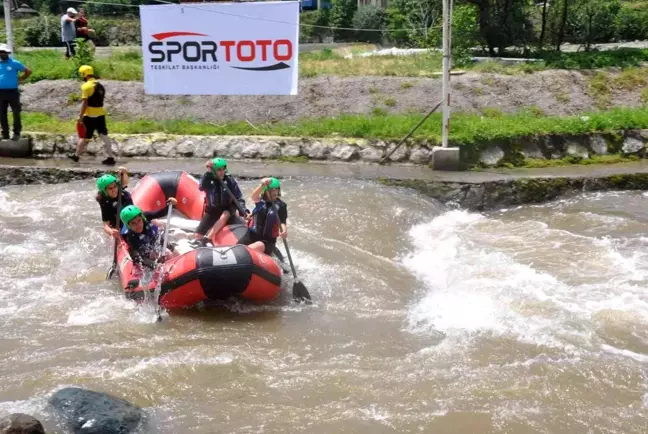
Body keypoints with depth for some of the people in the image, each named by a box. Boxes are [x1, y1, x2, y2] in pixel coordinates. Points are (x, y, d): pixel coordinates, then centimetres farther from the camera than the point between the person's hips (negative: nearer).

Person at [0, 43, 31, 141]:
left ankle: (17, 133, 6)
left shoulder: (14, 63, -3)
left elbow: (28, 71, 3)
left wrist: (20, 79, 1)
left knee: (16, 113, -3)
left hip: (12, 92, -4)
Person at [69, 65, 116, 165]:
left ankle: (76, 156, 22)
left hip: (90, 116, -6)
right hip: (101, 114, 6)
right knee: (104, 136, 6)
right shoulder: (100, 85, 10)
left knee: (84, 136, 6)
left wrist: (80, 116, -13)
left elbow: (85, 102, -17)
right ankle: (110, 157, 4)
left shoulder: (86, 86, -14)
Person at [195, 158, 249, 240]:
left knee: (224, 216, -38)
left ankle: (207, 239, -35)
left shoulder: (230, 180, -16)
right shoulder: (208, 179, -14)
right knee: (198, 235, -7)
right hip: (212, 209, 1)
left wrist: (244, 211, -33)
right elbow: (201, 187, -36)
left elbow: (238, 198, -17)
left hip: (227, 208, -1)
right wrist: (208, 172, -42)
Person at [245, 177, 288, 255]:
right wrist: (262, 185, -41)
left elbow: (282, 222, -10)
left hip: (267, 241, -4)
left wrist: (284, 231, -36)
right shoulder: (261, 201, 5)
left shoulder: (281, 205, -1)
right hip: (252, 236, 4)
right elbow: (254, 197, -18)